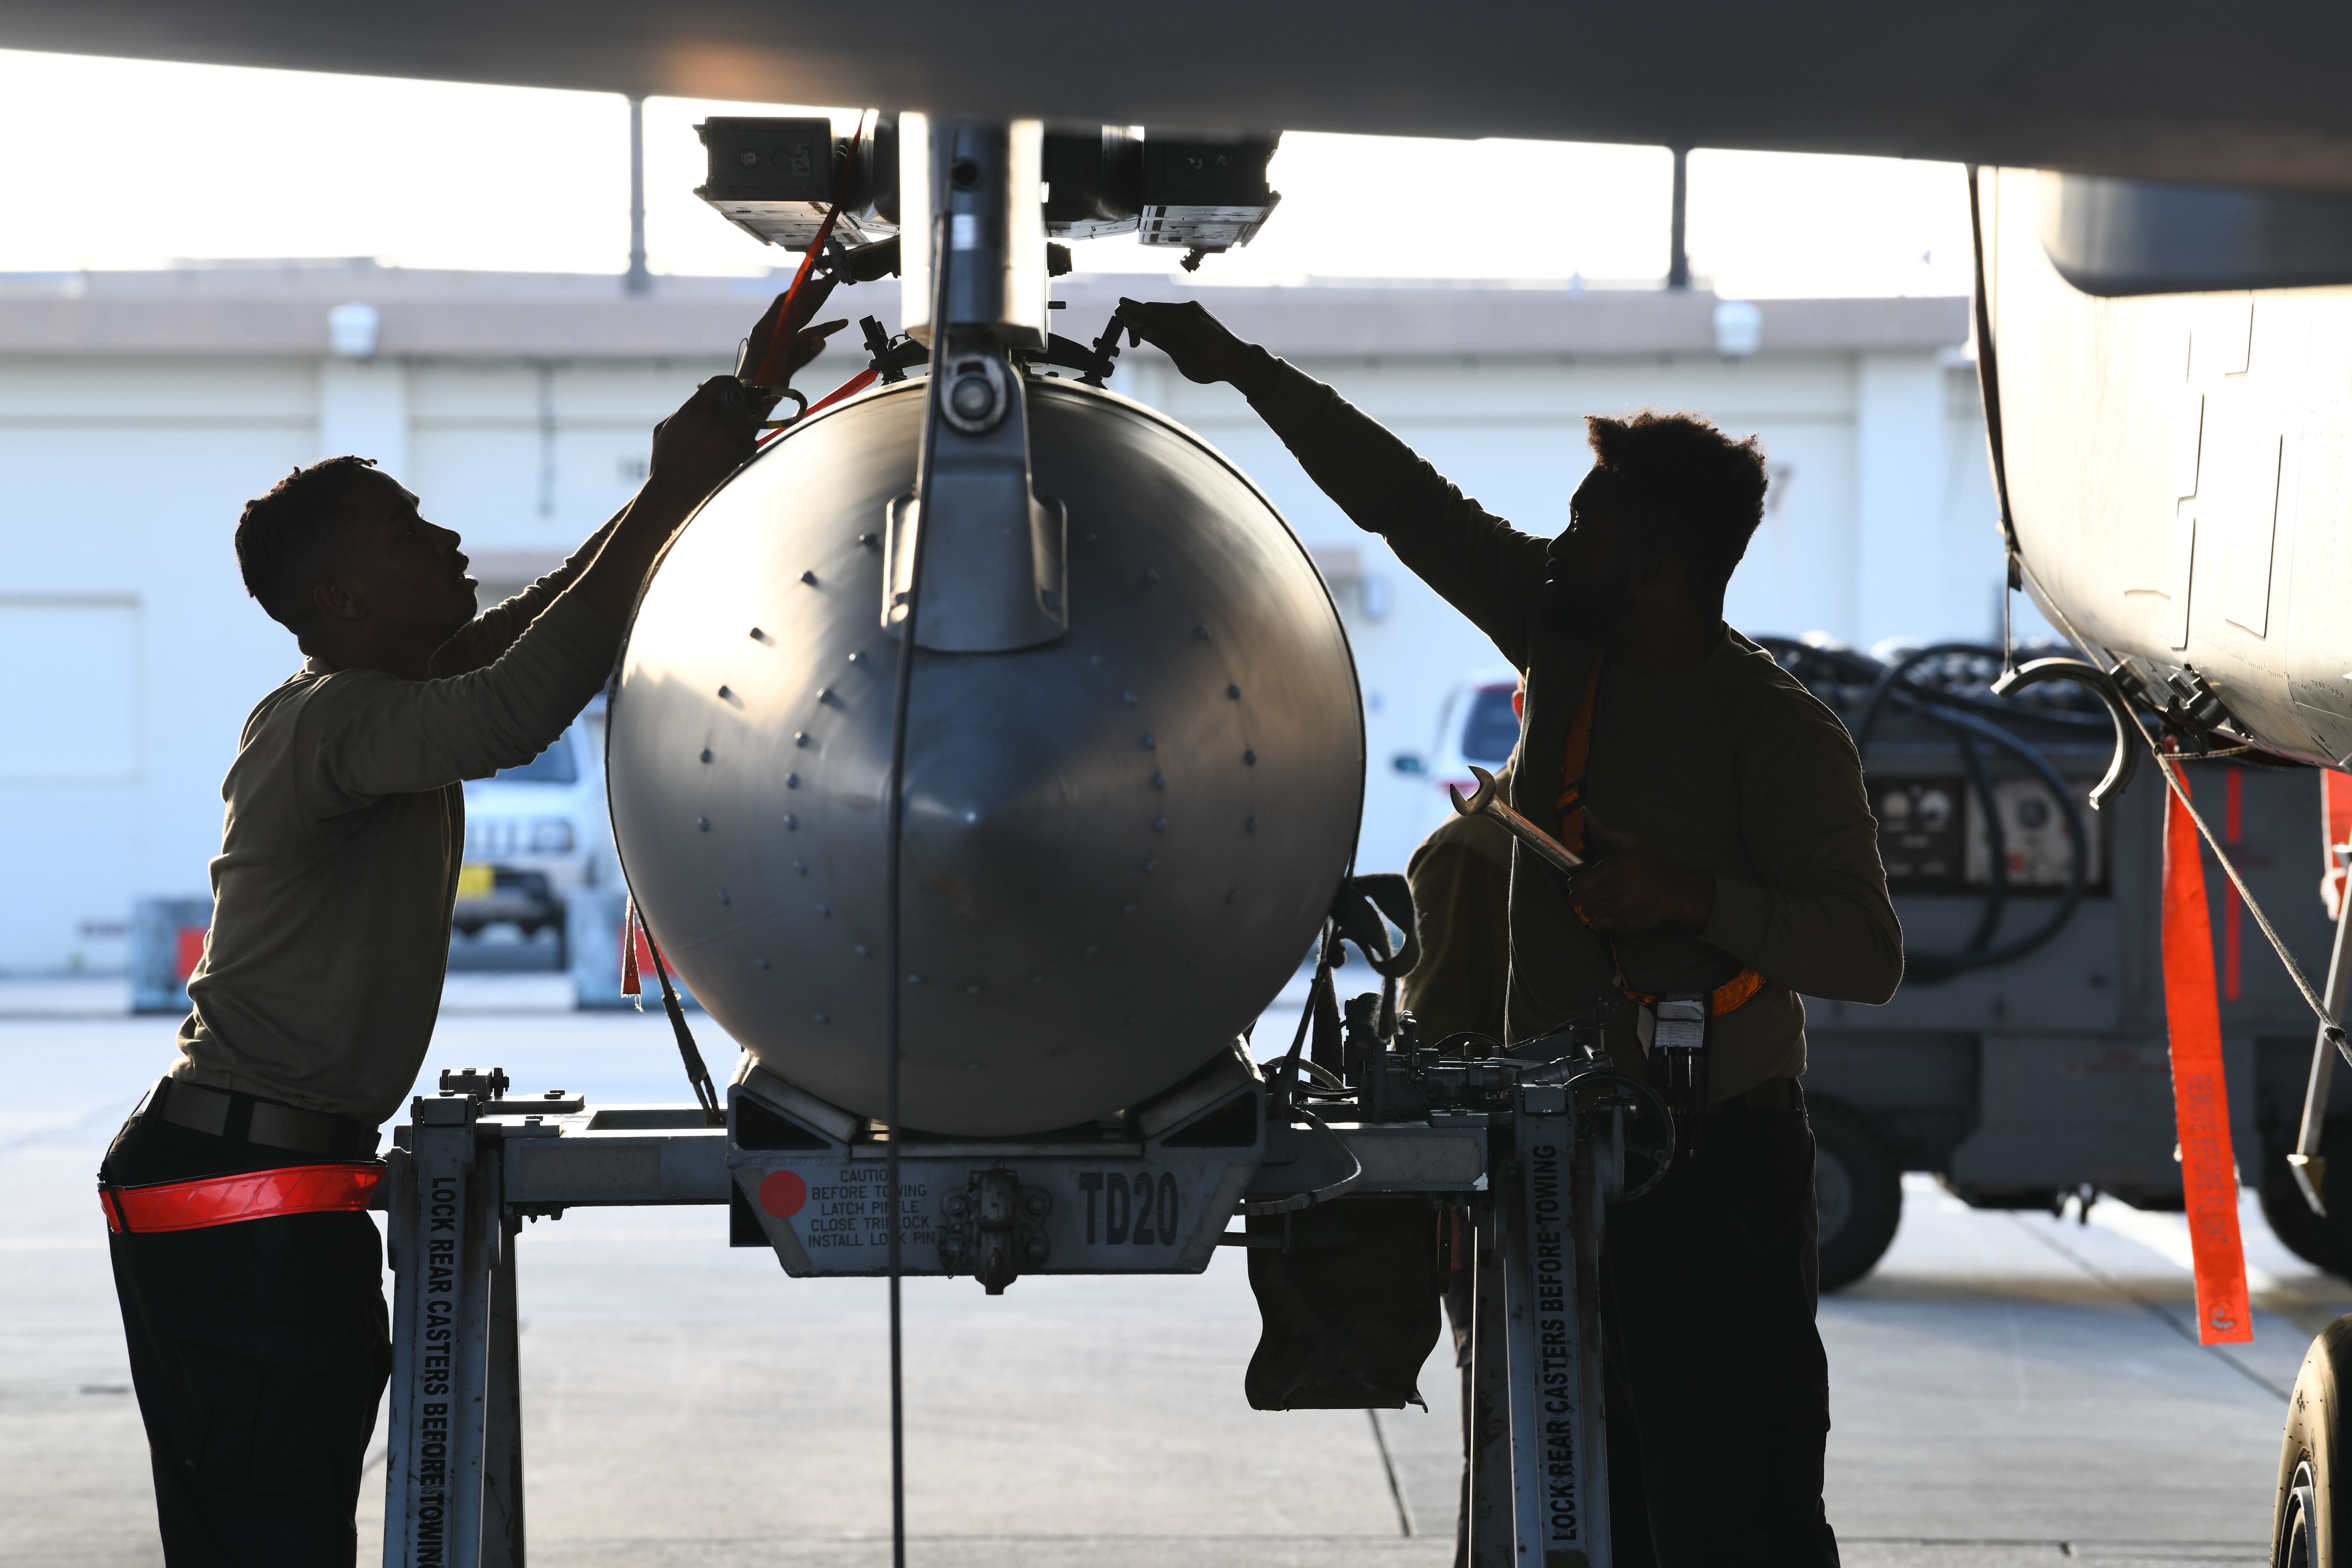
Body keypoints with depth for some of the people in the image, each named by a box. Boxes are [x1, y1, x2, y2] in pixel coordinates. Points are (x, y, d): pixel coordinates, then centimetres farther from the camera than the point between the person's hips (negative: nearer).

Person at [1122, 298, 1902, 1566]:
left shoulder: (1782, 735, -11)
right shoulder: (1559, 632, 8)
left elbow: (1869, 957, -17)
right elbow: (1399, 498, 13)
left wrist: (1693, 896, -27)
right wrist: (1238, 366, 14)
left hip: (1717, 1168, -7)